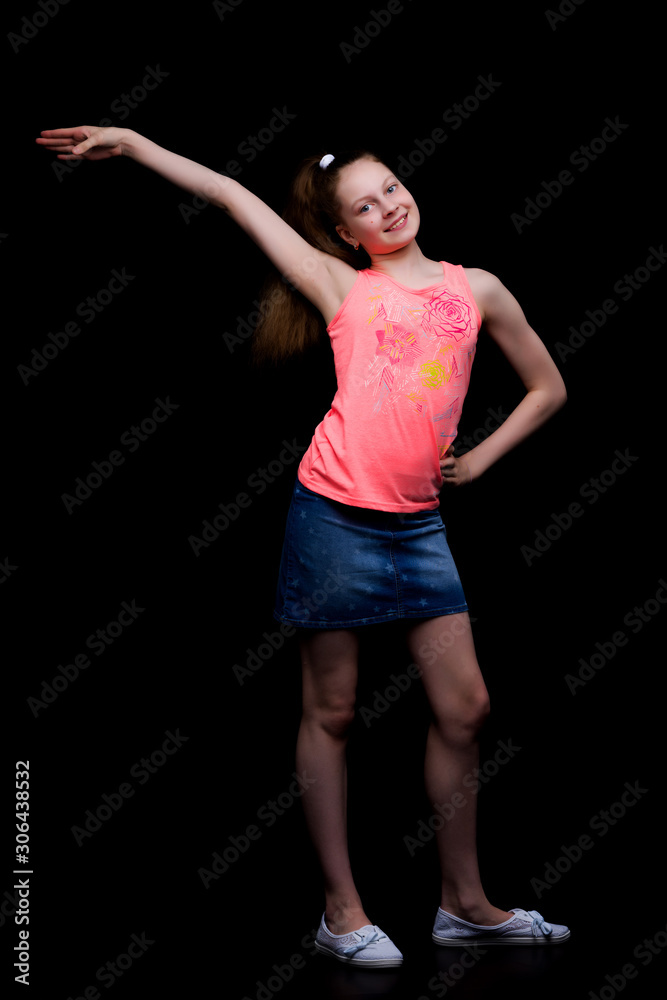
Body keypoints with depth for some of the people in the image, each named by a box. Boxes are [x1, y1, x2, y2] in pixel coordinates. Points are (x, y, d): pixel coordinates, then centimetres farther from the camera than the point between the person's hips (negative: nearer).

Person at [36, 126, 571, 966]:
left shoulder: (476, 289, 8)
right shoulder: (341, 286, 2)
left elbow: (547, 388, 18)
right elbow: (231, 196, 2)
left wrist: (477, 460, 9)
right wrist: (130, 142, 2)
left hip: (418, 523, 4)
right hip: (336, 513, -3)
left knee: (464, 708, 5)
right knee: (331, 713, 4)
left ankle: (465, 903, 20)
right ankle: (340, 911, 14)